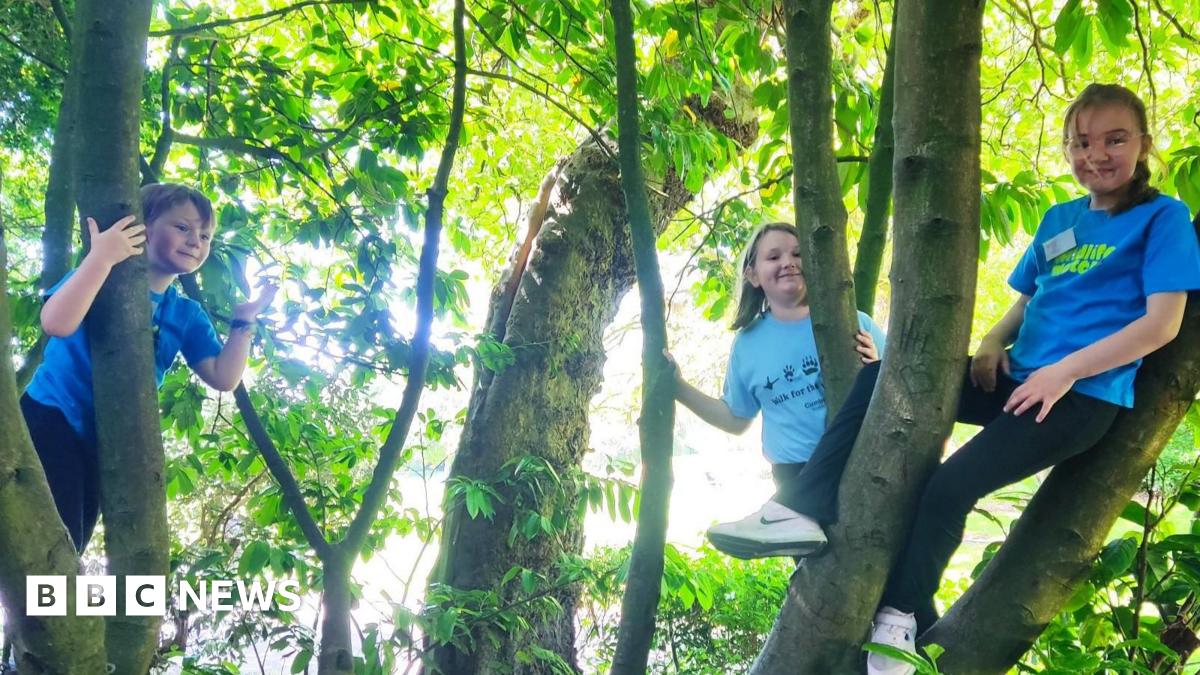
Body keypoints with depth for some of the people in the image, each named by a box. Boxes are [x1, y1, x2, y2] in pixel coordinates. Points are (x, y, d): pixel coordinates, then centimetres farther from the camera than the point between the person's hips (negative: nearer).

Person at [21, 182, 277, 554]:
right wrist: (101, 257, -33)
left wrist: (244, 319, -7)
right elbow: (57, 323, -30)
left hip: (102, 443, 7)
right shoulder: (106, 275, -11)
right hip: (52, 421, -7)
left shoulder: (187, 316, 7)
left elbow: (223, 378, -1)